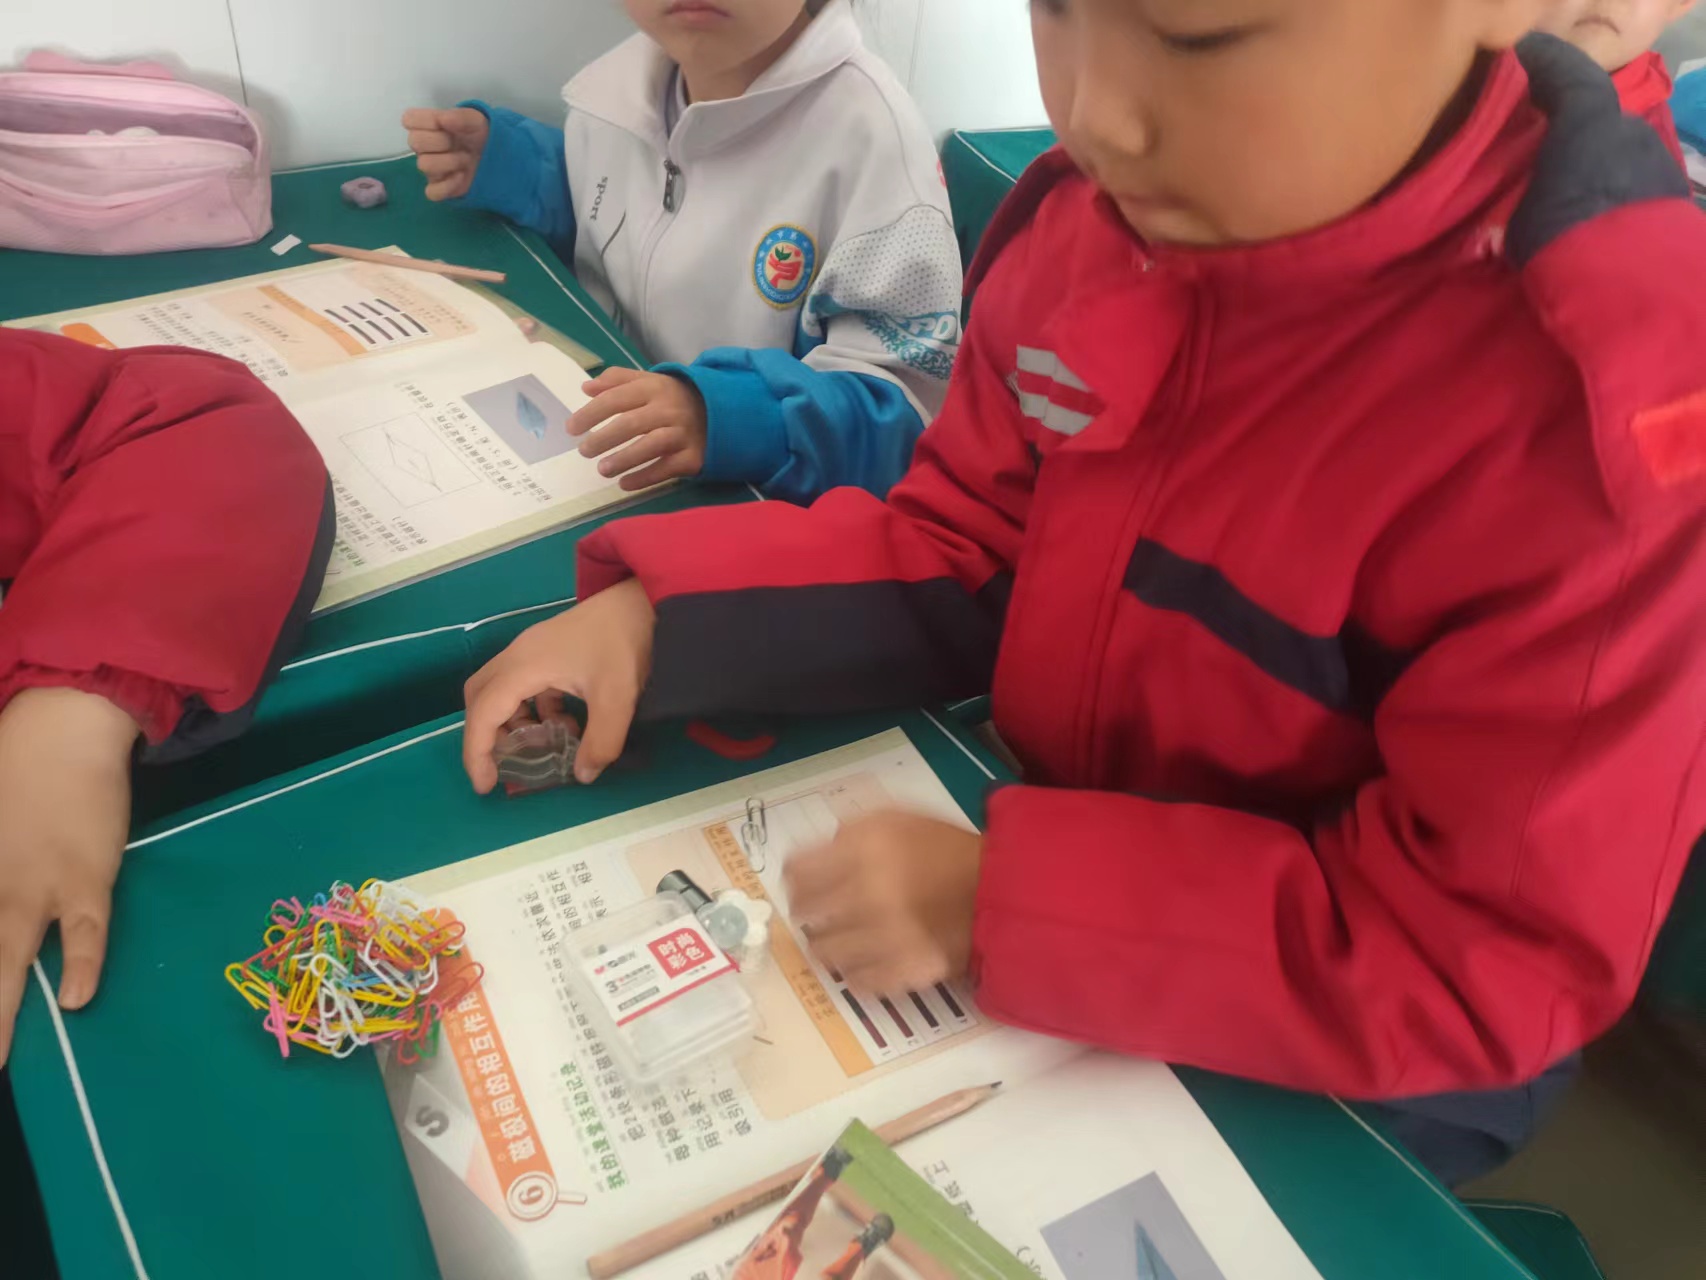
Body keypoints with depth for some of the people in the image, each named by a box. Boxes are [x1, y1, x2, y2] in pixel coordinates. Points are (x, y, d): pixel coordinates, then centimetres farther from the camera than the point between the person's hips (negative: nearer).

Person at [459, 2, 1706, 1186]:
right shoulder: (1092, 221, -10)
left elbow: (1493, 956, -24)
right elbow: (961, 553, -1)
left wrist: (1009, 901, -31)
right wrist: (656, 619, -14)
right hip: (1043, 867, 5)